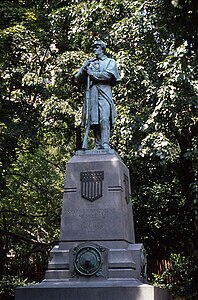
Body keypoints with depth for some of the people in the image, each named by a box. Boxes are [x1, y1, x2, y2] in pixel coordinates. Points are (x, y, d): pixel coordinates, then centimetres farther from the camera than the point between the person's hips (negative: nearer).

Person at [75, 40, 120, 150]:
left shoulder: (110, 62, 16)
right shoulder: (89, 62, 27)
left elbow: (108, 75, -5)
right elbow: (78, 79, 19)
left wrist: (93, 73, 0)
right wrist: (84, 68, 3)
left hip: (104, 94, -4)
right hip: (91, 95, 4)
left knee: (104, 119, -19)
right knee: (94, 122, -5)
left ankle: (105, 144, -26)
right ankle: (98, 146, -5)